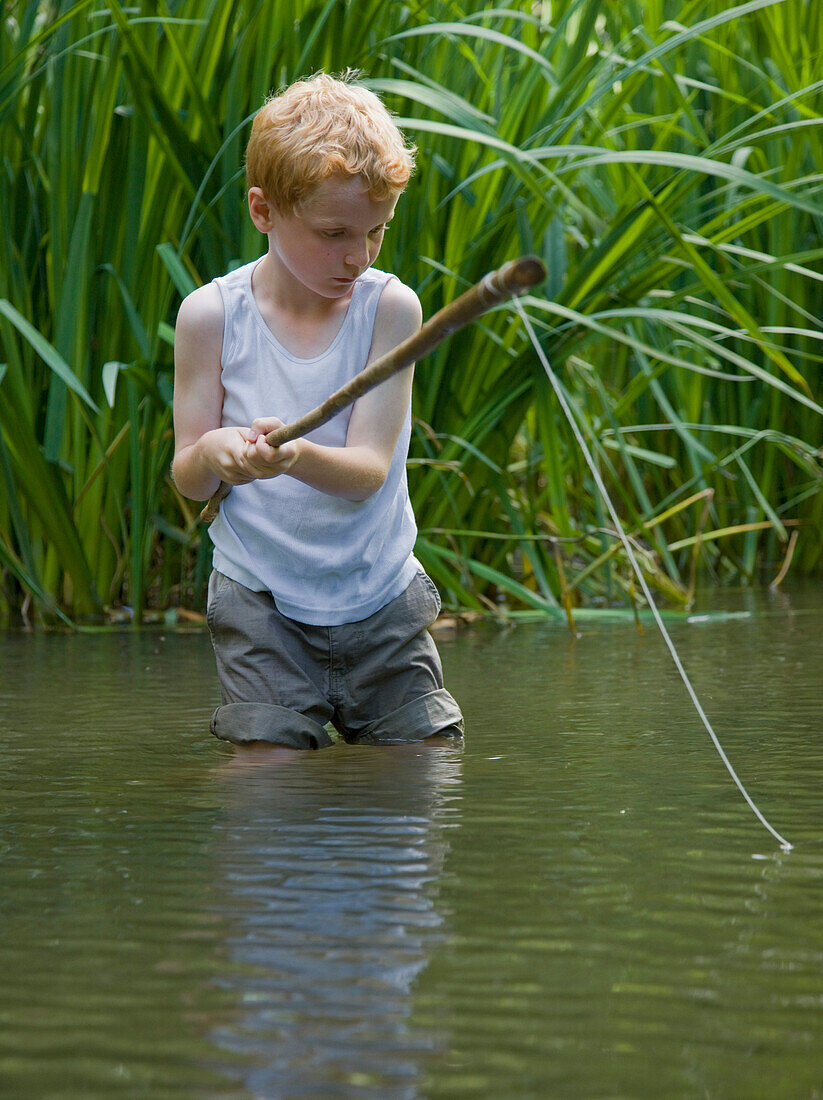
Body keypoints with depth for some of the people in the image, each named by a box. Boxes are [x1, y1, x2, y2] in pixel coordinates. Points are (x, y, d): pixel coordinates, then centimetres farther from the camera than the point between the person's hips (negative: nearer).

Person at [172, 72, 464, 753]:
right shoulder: (213, 315, -6)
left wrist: (295, 455, -38)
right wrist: (215, 453, -28)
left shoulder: (390, 307, -8)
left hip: (383, 598, 1)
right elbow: (187, 480, -3)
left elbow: (367, 471, -16)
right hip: (262, 596, -1)